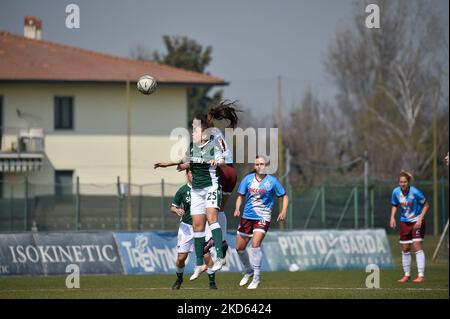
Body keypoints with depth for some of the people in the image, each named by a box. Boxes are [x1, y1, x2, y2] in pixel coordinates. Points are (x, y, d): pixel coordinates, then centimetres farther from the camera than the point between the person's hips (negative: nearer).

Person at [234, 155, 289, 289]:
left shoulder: (272, 181, -2)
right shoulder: (247, 179, 4)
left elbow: (284, 196, 7)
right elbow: (240, 196, 10)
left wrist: (283, 211, -7)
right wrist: (237, 209, -8)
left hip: (263, 218, -4)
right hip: (247, 216, 4)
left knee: (255, 244, -23)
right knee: (239, 247, 9)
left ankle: (257, 277, -12)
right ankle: (248, 271, 37)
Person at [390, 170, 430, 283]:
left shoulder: (415, 192, -21)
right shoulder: (396, 192, -8)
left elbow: (426, 205, -10)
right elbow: (394, 205, 11)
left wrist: (420, 219, -18)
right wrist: (392, 217, -4)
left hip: (416, 222, -5)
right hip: (404, 222, 5)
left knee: (417, 246, -14)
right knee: (405, 249, 7)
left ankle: (421, 275, -13)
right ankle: (407, 275, 20)